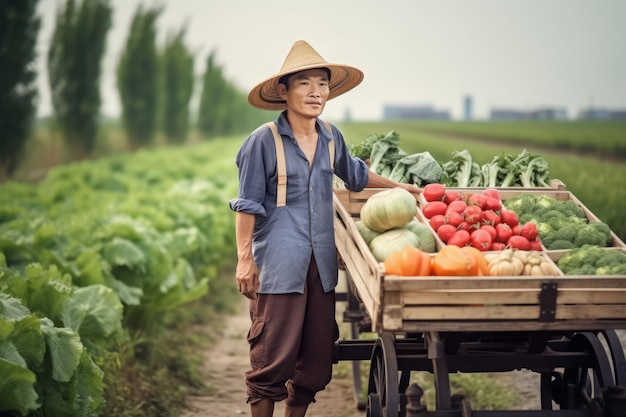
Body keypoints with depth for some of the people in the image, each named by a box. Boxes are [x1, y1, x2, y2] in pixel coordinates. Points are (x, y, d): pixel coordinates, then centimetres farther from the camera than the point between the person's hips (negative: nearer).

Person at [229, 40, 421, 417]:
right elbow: (248, 204, -6)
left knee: (317, 357, 8)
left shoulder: (331, 137, 8)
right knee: (273, 357, -5)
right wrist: (244, 259, -10)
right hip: (278, 265, -6)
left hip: (321, 262, 6)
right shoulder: (265, 140, -8)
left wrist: (397, 186, 34)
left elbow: (354, 174, 29)